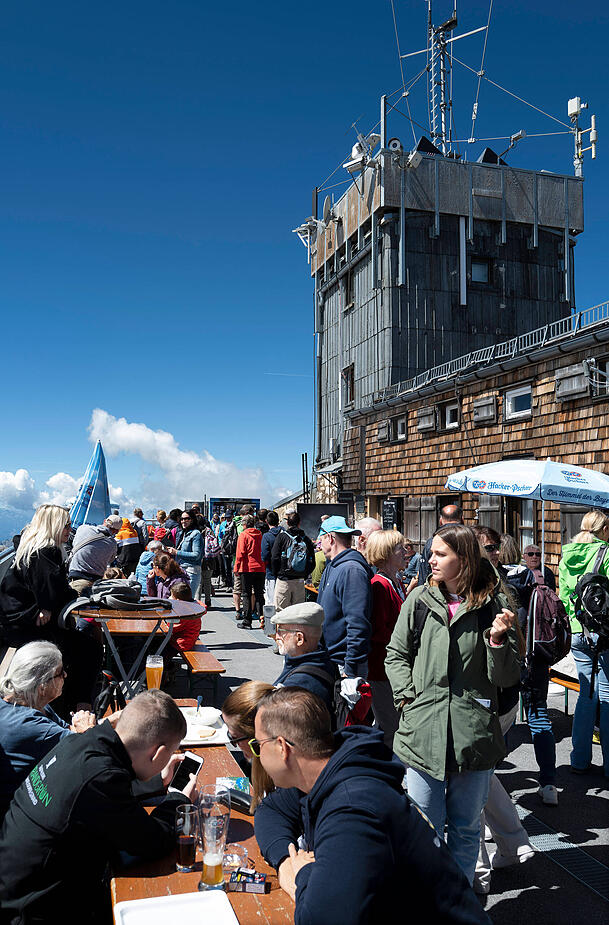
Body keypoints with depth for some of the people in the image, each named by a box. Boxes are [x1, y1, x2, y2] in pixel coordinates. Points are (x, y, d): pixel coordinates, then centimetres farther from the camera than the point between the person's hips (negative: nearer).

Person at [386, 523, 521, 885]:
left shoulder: (493, 604, -4)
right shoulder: (419, 600, 0)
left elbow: (509, 677, -1)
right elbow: (396, 655, 11)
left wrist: (498, 640, -18)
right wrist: (408, 696, -3)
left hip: (474, 735, -1)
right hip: (423, 735, 1)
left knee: (466, 829, 16)